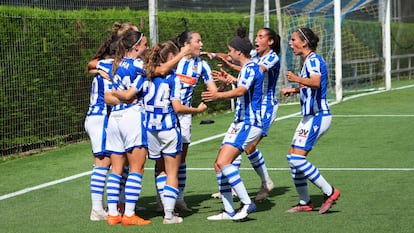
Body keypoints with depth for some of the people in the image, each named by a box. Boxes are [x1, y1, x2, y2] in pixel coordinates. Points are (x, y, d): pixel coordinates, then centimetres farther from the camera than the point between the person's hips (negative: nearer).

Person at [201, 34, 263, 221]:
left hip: (248, 124, -11)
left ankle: (247, 203, -20)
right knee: (219, 165, 6)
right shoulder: (247, 68, 18)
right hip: (240, 122, 11)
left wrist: (219, 95, -47)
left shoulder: (251, 68, -14)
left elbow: (241, 91, -33)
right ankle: (229, 211, 8)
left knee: (223, 162, -22)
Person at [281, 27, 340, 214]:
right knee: (293, 157, 10)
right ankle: (305, 202, 17)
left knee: (297, 158, -16)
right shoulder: (308, 60, 17)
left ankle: (329, 192, -8)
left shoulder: (313, 60, -14)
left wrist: (297, 79, -44)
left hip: (318, 117, -10)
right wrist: (294, 90, 28)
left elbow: (316, 82, -34)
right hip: (310, 116, 10)